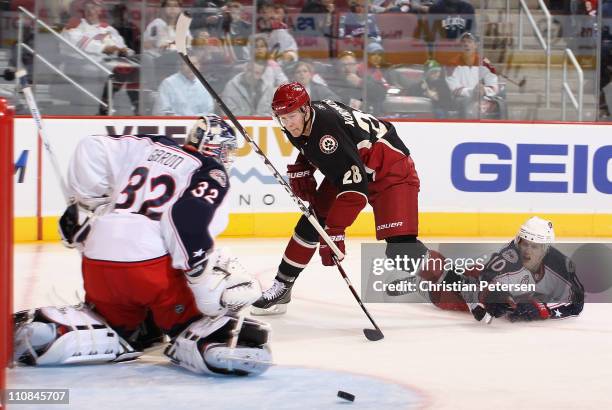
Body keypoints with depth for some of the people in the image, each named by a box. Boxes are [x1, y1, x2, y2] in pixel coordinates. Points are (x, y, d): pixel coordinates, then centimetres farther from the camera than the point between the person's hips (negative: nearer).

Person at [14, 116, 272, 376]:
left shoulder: (149, 147, 19)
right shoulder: (213, 173, 2)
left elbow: (93, 149, 9)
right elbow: (188, 220, -16)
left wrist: (84, 202, 19)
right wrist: (209, 279, -17)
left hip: (98, 262, 6)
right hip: (152, 264, -6)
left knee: (116, 326, 27)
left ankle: (54, 329, 2)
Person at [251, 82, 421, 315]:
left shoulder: (328, 130, -34)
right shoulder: (302, 122, -8)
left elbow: (355, 186, -38)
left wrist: (334, 230, -41)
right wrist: (300, 170, 2)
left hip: (389, 166, -9)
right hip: (346, 168, 9)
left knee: (400, 241, -23)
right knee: (312, 221, 4)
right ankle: (281, 289, 14)